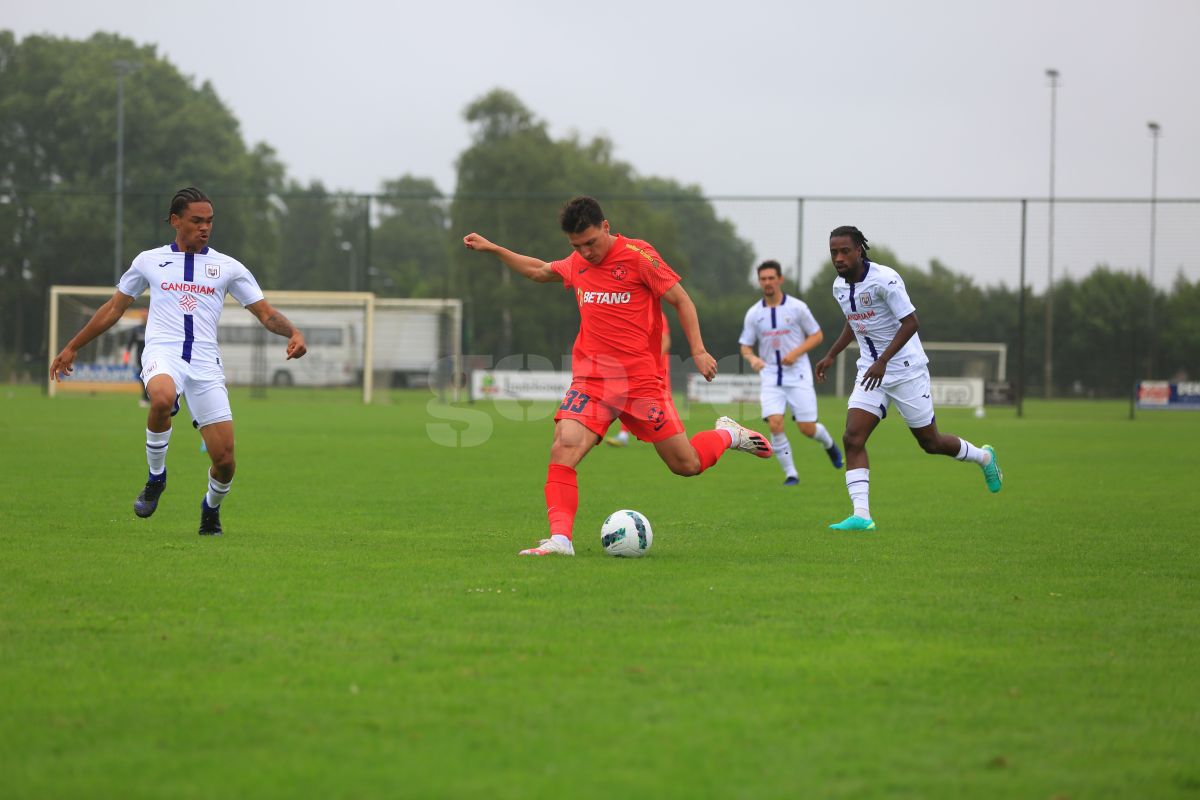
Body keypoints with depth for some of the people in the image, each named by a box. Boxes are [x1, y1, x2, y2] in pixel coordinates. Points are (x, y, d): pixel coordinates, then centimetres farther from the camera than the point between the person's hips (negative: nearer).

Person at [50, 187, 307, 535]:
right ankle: (156, 477, -14)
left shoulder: (227, 267, 13)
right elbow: (113, 309, 23)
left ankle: (211, 507, 28)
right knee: (163, 398, -40)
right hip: (163, 352, -1)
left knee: (225, 460, -7)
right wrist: (72, 347, 25)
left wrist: (292, 331, -10)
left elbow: (265, 313, 11)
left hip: (205, 362, 1)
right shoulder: (149, 261, 14)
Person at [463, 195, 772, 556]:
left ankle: (728, 435, 35)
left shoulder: (638, 256, -9)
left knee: (687, 465, 3)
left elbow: (681, 300, -4)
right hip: (592, 379, 4)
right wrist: (491, 249, 26)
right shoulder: (577, 264, 9)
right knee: (563, 447, -22)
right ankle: (560, 539, -24)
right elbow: (539, 271, 30)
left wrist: (698, 351, -11)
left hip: (642, 381, -4)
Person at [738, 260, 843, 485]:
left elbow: (817, 336, 2)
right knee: (775, 424, -18)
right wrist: (752, 358, -15)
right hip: (771, 377, 2)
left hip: (798, 375, -2)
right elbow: (745, 346, 9)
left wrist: (796, 352, -14)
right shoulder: (753, 314, 3)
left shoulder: (797, 307, -4)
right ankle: (790, 473, -5)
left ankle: (828, 444, 32)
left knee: (807, 428, -4)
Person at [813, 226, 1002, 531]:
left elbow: (911, 322, -22)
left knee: (930, 442, 6)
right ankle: (861, 515, -17)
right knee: (852, 438, -14)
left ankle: (984, 457, 36)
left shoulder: (884, 279, -20)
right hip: (870, 371, 6)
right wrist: (831, 356, 17)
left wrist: (882, 361, -29)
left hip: (906, 369, -6)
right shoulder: (840, 286, 5)